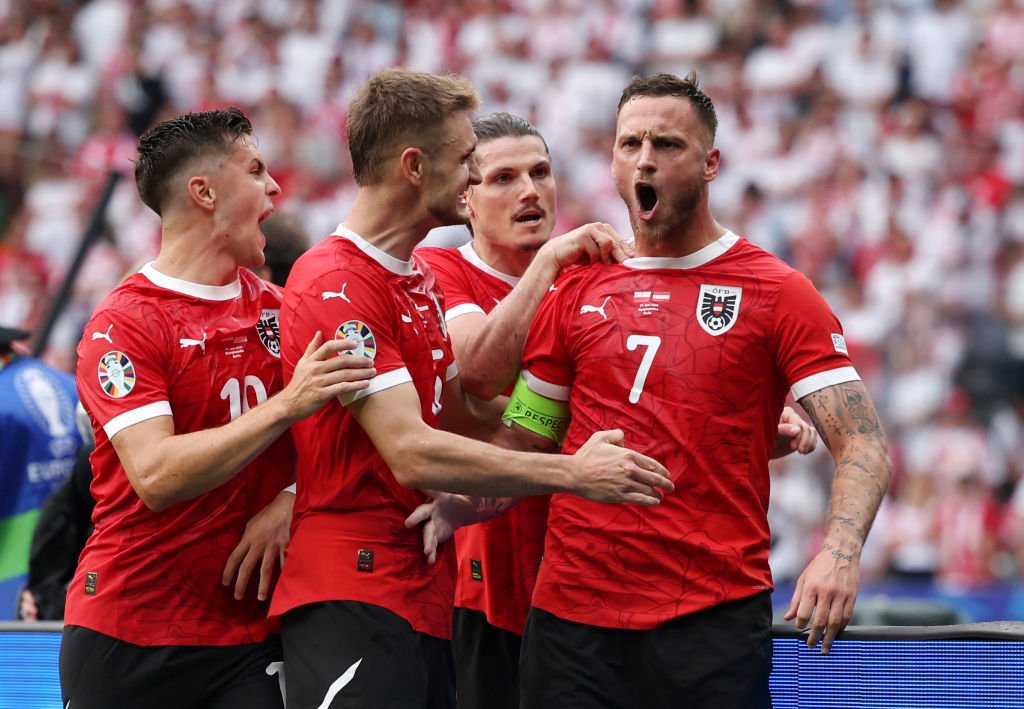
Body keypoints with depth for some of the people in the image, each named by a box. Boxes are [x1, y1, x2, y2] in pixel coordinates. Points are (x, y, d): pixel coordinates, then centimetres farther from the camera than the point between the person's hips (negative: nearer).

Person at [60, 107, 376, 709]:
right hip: (126, 632, -4)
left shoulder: (277, 310, 11)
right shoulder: (122, 325, -8)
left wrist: (289, 501, -11)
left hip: (248, 632, 4)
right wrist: (285, 407, -27)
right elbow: (156, 477, -20)